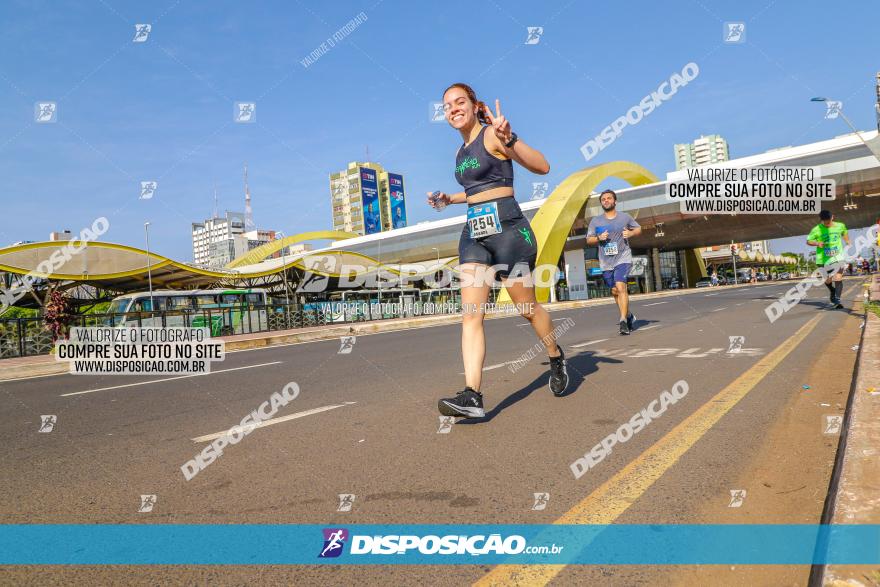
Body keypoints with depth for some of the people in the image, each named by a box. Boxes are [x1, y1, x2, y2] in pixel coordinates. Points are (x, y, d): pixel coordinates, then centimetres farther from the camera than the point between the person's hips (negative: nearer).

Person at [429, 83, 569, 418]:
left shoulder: (492, 134, -4)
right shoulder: (462, 151, 19)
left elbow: (542, 167, -15)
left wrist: (509, 140, -30)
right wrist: (449, 199, 22)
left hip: (506, 227, -7)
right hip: (474, 232, 7)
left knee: (527, 307, 5)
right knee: (471, 314, -9)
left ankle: (557, 359, 33)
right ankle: (472, 396, -14)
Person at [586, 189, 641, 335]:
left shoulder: (625, 217, 3)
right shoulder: (595, 221, 5)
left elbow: (638, 229, 16)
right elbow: (588, 240, 8)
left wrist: (630, 233, -6)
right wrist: (599, 238, -13)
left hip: (623, 258, -3)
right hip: (606, 262, 3)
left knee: (621, 287, -21)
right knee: (614, 291, 11)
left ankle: (623, 321, -19)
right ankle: (629, 316, 32)